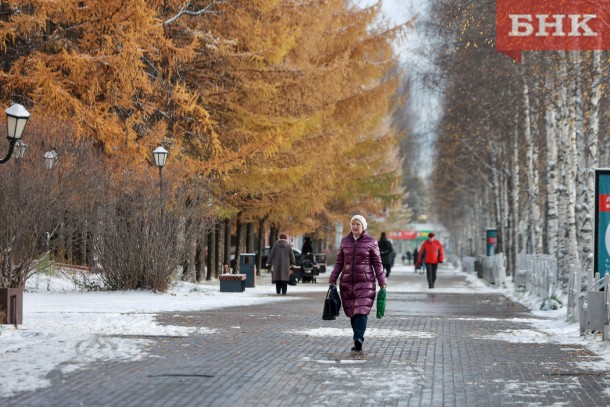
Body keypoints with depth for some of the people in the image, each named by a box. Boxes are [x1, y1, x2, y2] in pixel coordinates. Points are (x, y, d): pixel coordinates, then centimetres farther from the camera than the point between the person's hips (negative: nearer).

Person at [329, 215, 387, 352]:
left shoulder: (371, 242, 2)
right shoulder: (345, 241, 10)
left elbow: (377, 263, 3)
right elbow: (339, 263, 13)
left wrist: (382, 283, 0)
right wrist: (332, 281, 8)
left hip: (365, 282, -3)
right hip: (347, 283, 3)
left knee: (361, 311, -16)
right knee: (351, 313, 2)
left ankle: (359, 338, -26)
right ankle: (358, 341, 10)